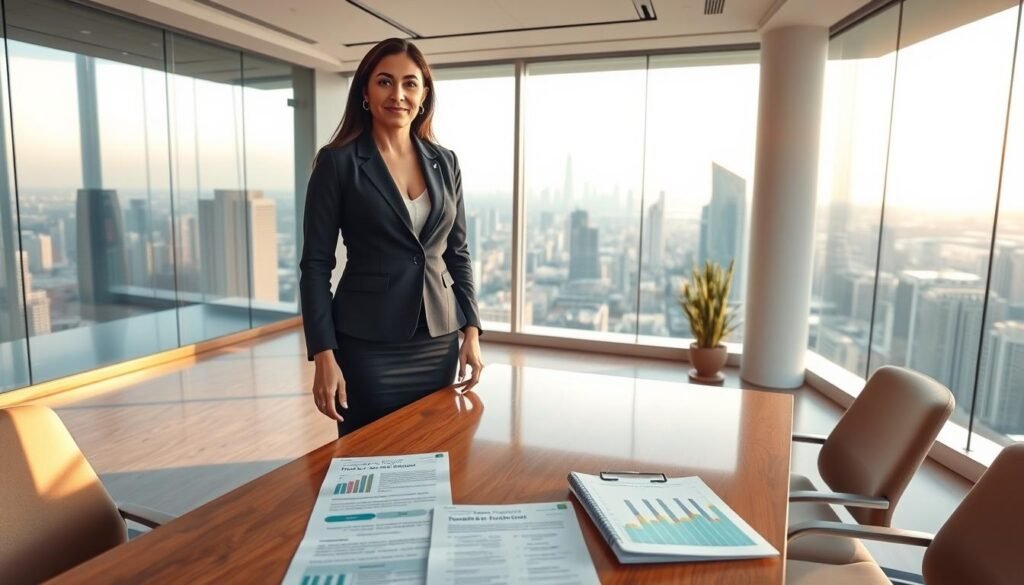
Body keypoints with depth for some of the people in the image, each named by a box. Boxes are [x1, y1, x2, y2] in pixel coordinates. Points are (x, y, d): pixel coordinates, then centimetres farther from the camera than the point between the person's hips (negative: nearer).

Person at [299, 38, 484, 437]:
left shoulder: (444, 162, 6)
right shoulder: (338, 161, -5)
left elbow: (457, 253, 10)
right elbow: (315, 264, -6)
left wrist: (471, 331, 2)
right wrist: (324, 355, -13)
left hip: (439, 341, 4)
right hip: (369, 345, -4)